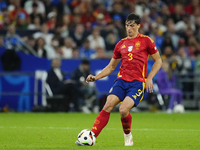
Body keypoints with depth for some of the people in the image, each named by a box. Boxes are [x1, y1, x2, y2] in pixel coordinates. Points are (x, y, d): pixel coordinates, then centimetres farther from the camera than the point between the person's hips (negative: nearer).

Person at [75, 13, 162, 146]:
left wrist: (149, 78, -4)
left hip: (137, 83, -4)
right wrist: (96, 77, 8)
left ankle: (128, 135, 7)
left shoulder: (146, 41, 3)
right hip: (121, 80, 4)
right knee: (108, 106, -17)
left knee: (123, 110, -23)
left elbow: (158, 61, 8)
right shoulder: (121, 44, 16)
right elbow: (111, 67, 22)